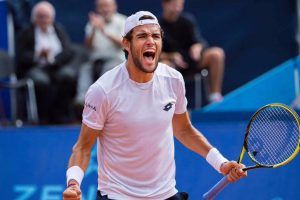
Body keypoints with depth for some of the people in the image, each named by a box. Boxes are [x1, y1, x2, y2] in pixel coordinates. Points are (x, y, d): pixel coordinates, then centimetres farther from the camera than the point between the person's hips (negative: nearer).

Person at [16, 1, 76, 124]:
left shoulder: (59, 30, 17)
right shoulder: (26, 34, 9)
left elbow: (68, 53, 3)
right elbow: (21, 58, -1)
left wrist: (52, 58, -15)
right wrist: (37, 55, -20)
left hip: (57, 68, 2)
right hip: (35, 69, -2)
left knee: (69, 75, -30)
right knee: (41, 80, -36)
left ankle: (60, 116, -20)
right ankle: (44, 117, -19)